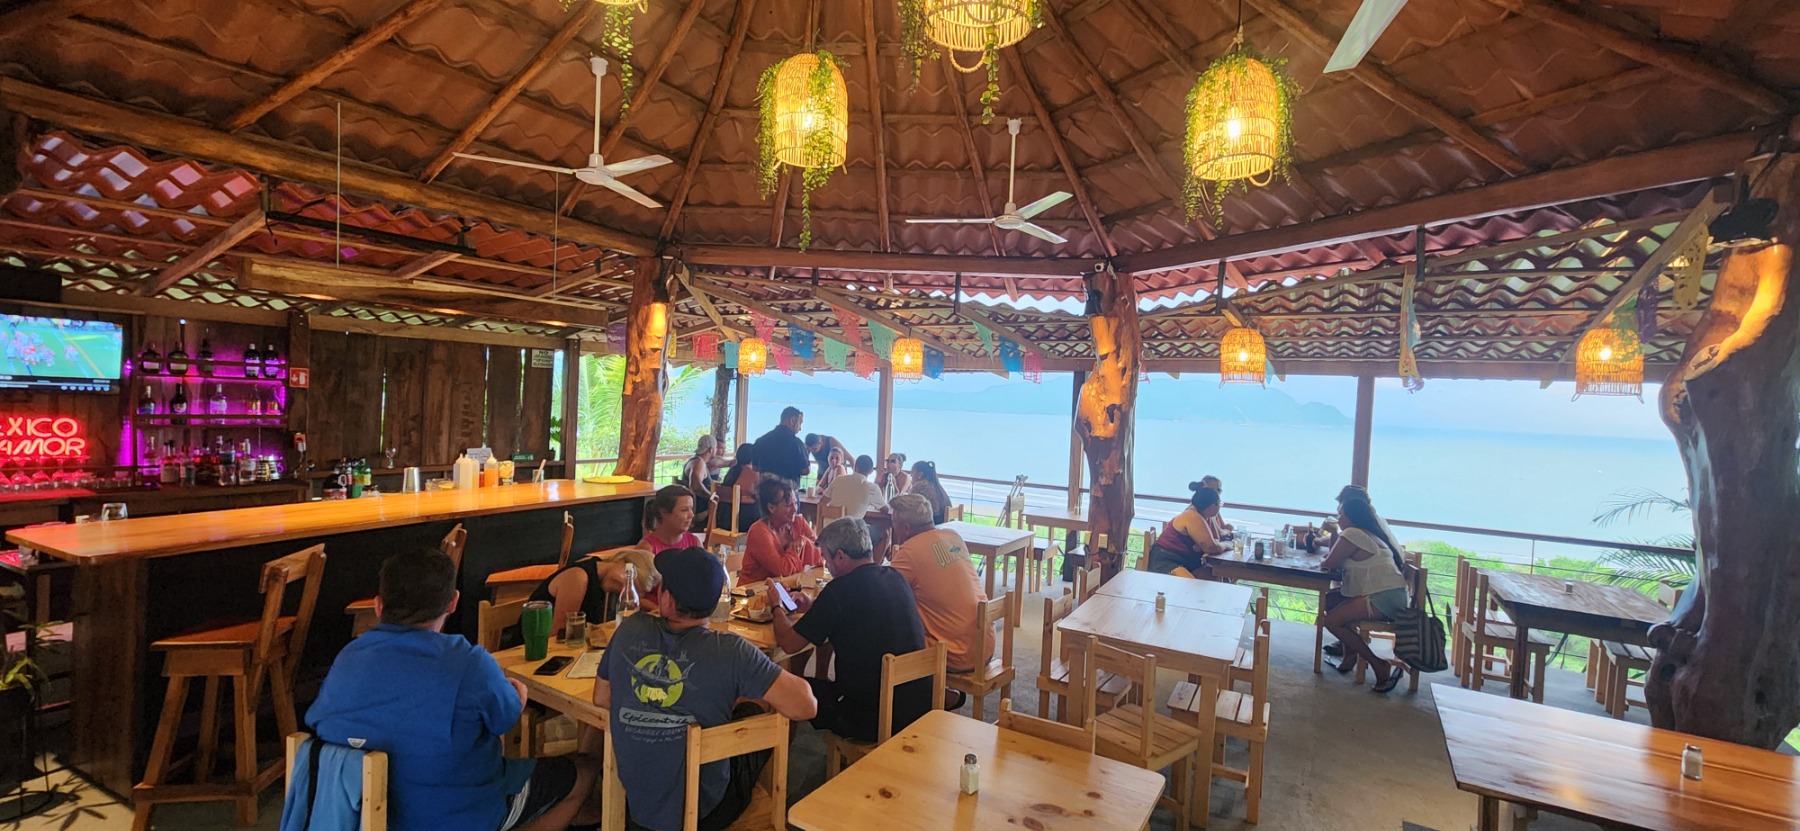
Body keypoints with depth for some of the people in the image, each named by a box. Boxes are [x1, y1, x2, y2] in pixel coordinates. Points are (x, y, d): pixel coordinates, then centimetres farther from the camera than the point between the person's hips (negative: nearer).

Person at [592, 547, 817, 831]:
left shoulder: (629, 631, -13)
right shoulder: (730, 653, -26)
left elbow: (600, 698, 3)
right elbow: (806, 707, -23)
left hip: (634, 804, 4)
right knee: (752, 713, 19)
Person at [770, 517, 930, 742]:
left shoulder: (839, 590, -17)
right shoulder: (896, 578, 5)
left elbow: (789, 643, -8)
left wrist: (776, 607, 11)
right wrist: (814, 608, 26)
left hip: (875, 722, -7)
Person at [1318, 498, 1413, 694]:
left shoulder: (1352, 534, -9)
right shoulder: (1370, 534, 22)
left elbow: (1329, 564, -9)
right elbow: (1341, 564, 22)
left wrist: (1323, 562, 13)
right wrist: (1333, 535, 19)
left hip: (1384, 597, -11)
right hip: (1391, 597, 11)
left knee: (1331, 620, -15)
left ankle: (1380, 666, -12)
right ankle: (1350, 654, 16)